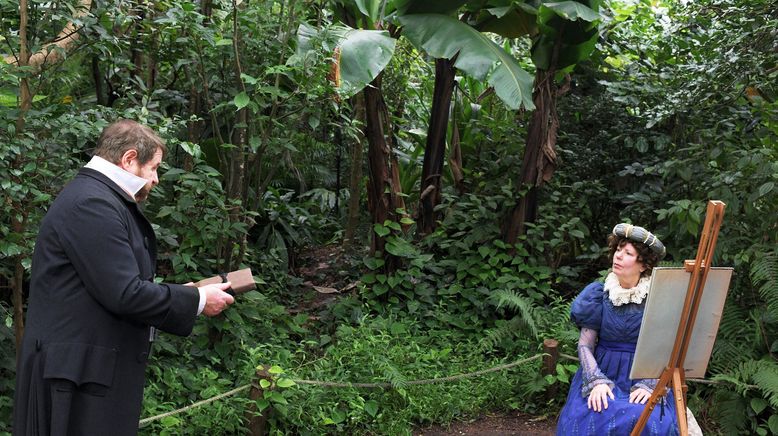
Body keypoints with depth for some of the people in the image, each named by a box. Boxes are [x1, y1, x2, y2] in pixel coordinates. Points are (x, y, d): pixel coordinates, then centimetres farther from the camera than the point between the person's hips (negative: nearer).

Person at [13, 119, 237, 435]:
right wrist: (197, 300, -11)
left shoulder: (98, 198, 16)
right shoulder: (92, 204, -17)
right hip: (80, 371, -10)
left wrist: (181, 294, 11)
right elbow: (124, 294, -22)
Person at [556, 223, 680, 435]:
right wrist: (596, 381, -16)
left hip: (645, 377, -1)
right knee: (595, 418, -28)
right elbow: (584, 345, 0)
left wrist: (649, 385, -18)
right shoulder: (599, 295, 1)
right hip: (603, 373, 1)